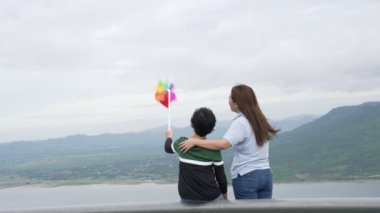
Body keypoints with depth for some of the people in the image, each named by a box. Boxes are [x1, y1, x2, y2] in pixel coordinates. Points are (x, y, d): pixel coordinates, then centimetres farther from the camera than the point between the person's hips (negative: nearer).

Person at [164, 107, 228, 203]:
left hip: (186, 197, 2)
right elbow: (221, 176, -7)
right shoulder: (213, 148, -13)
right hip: (210, 197, -2)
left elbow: (168, 148, 16)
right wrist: (225, 195, 9)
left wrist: (169, 137, 37)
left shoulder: (181, 143, -7)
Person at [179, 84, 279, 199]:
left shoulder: (240, 122, -16)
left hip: (247, 176, -7)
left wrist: (195, 141, -25)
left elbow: (222, 144, -29)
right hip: (266, 174, 7)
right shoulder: (260, 119, 8)